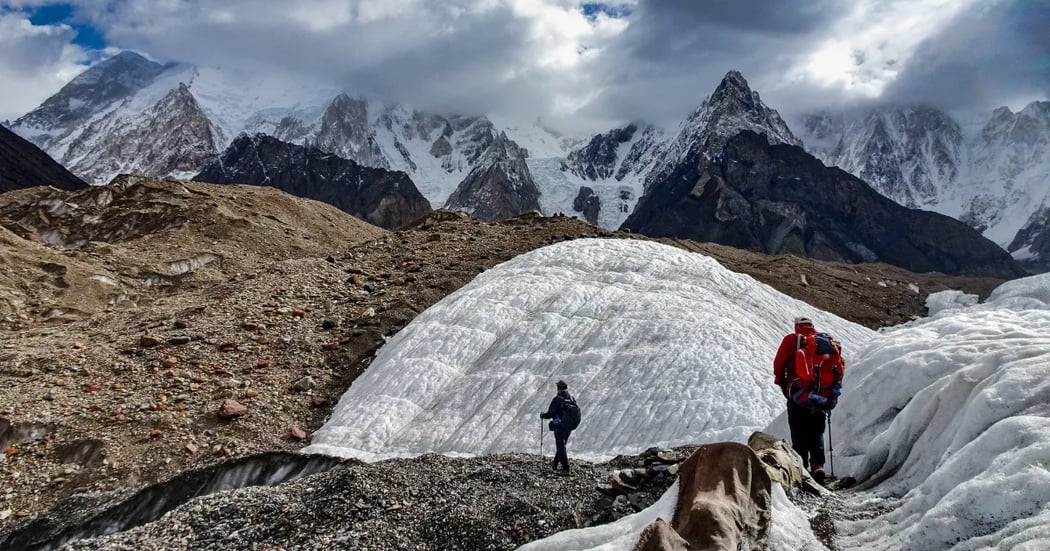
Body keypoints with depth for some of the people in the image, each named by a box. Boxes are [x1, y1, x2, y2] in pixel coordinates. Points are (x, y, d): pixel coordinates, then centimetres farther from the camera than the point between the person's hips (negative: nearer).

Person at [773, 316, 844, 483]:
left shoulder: (791, 340, -2)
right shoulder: (831, 342, 9)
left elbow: (778, 364, -4)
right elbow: (840, 367, 8)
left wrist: (782, 383, 10)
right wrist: (833, 389, 18)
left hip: (800, 395, -3)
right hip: (823, 398, 3)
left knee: (799, 434, 5)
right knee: (817, 434, 16)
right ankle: (817, 465, 2)